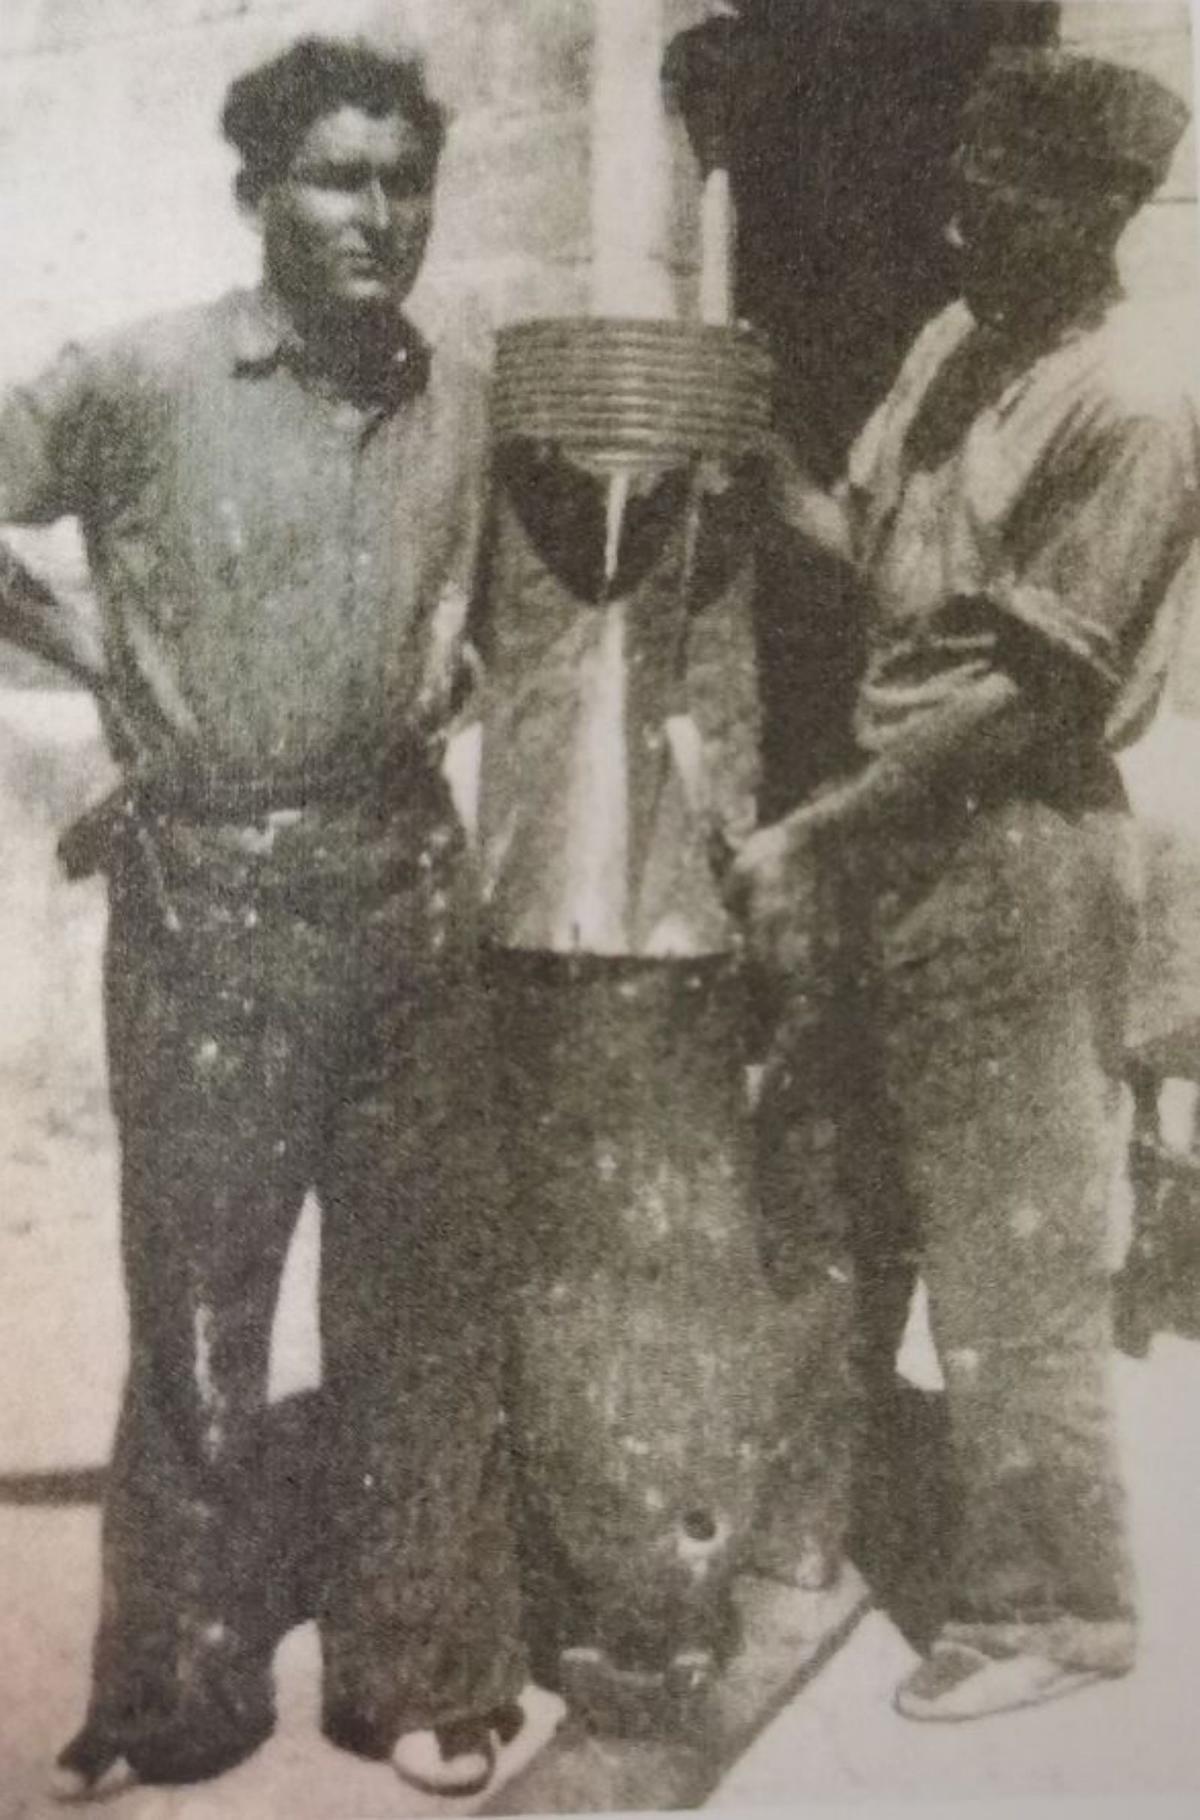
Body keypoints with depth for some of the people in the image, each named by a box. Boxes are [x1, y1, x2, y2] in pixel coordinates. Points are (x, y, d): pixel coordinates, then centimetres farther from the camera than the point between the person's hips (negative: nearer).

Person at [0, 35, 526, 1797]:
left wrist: (409, 710, 10)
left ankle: (417, 1670, 28)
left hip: (406, 889, 4)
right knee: (197, 1307, 7)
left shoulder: (459, 400, 6)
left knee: (424, 1295, 10)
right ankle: (184, 1690, 27)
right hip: (208, 906, -3)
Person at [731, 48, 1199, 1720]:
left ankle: (1051, 1600, 22)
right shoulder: (955, 341, 9)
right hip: (900, 828, 8)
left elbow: (1031, 690, -19)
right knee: (854, 1196, 20)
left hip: (1009, 847, -8)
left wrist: (817, 836, -17)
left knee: (1010, 1247, 3)